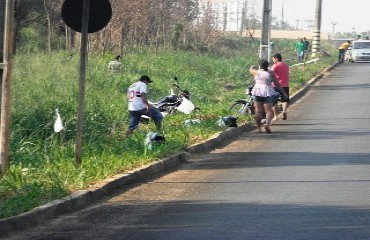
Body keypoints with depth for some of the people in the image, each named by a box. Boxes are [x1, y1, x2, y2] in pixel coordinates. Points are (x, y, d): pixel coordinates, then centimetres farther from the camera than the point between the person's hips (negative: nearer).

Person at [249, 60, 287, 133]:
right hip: (268, 93, -1)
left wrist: (252, 67, 48)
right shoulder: (270, 73, 0)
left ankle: (259, 127, 5)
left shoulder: (256, 72, 4)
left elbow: (250, 70, 26)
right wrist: (283, 92, 8)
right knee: (268, 111, -1)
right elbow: (277, 84, 1)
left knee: (258, 111, 5)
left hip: (257, 92, 1)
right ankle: (267, 124, -23)